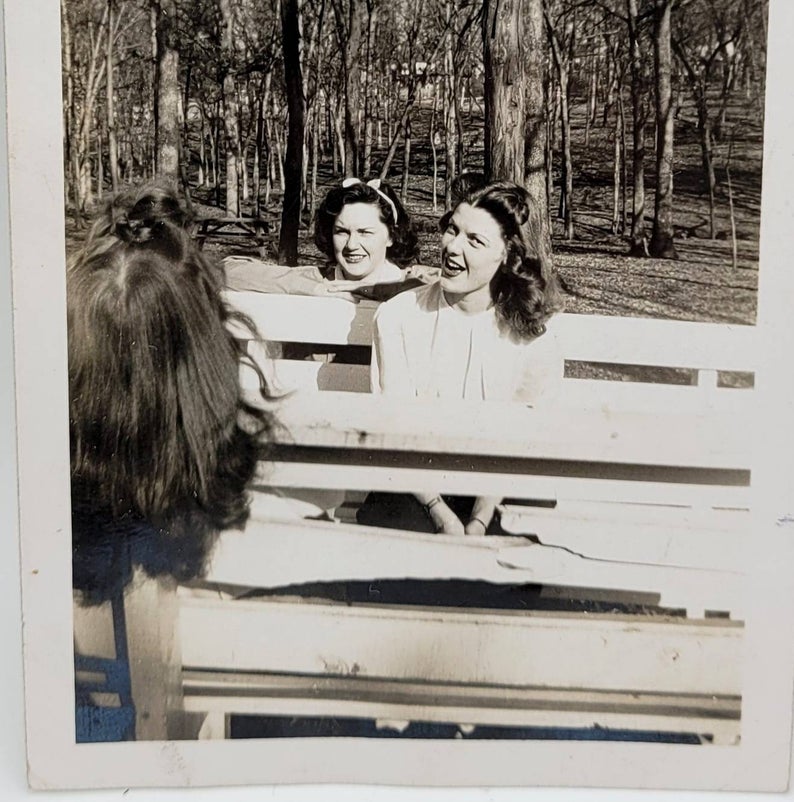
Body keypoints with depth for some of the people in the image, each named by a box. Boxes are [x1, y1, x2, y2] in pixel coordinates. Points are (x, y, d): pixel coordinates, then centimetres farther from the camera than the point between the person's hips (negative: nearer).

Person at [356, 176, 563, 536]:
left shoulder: (532, 338, -3)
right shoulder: (397, 317, -3)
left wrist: (478, 524, -15)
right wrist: (443, 517, -14)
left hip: (494, 498, 1)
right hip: (411, 490, 0)